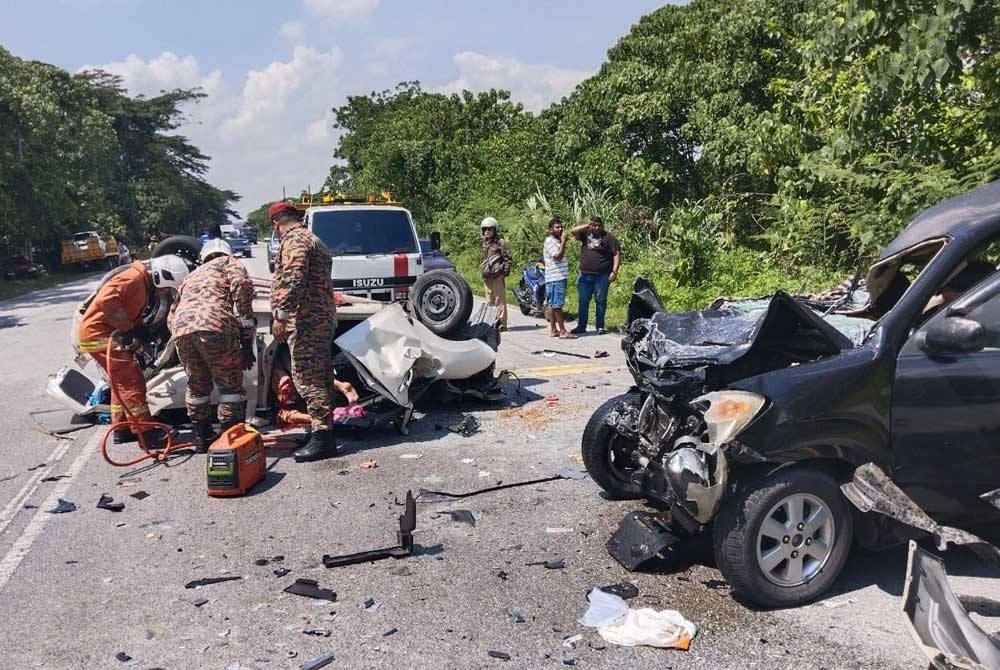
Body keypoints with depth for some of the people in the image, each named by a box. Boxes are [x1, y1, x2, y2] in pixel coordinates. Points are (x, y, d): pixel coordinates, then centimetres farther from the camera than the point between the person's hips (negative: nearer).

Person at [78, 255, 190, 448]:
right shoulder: (134, 278, -17)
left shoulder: (144, 285, 14)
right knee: (132, 381, -12)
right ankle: (148, 434, -10)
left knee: (121, 381, 19)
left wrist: (139, 330, 0)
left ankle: (122, 430, 30)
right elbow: (106, 300, -30)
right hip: (98, 333, -11)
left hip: (108, 334, 11)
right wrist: (129, 328, -24)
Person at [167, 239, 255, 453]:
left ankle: (202, 438, 32)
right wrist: (247, 339, -2)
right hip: (215, 326, -5)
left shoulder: (192, 276, 39)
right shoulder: (230, 263, 23)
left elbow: (171, 317, 34)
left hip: (181, 330, 5)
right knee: (231, 385, 8)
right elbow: (242, 286, 0)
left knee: (197, 385, 23)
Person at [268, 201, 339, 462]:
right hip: (323, 318, 11)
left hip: (306, 320, -11)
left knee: (307, 377, -11)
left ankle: (322, 436, -11)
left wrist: (280, 315, -23)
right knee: (320, 377, 14)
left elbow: (292, 281, -22)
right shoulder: (314, 240, 25)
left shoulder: (294, 241, -9)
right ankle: (325, 430, 22)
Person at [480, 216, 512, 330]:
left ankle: (502, 323, -4)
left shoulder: (501, 242, -5)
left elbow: (509, 259, -7)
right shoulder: (485, 243, 17)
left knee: (499, 300, -6)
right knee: (490, 301, 13)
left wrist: (504, 273, -13)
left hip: (497, 276, -8)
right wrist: (482, 271, 16)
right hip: (486, 277, 8)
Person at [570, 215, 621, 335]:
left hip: (602, 276, -4)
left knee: (601, 301, 2)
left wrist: (614, 271, -15)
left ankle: (600, 326, 10)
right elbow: (573, 231, 2)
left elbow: (617, 255, -6)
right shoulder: (586, 234, 12)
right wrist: (587, 226, -1)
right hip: (584, 275, 4)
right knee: (583, 301, 8)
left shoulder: (609, 238, 0)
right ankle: (581, 326, 15)